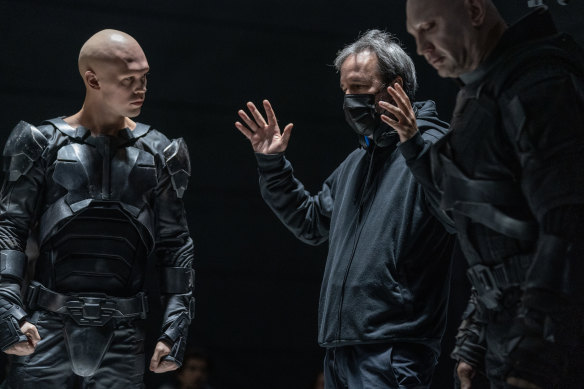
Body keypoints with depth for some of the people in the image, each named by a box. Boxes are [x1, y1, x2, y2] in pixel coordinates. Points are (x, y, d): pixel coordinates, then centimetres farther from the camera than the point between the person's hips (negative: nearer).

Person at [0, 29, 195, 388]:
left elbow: (175, 244, 10)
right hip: (49, 327, -1)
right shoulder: (45, 144, 3)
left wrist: (176, 323, 2)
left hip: (123, 332, 2)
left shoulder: (156, 153, 9)